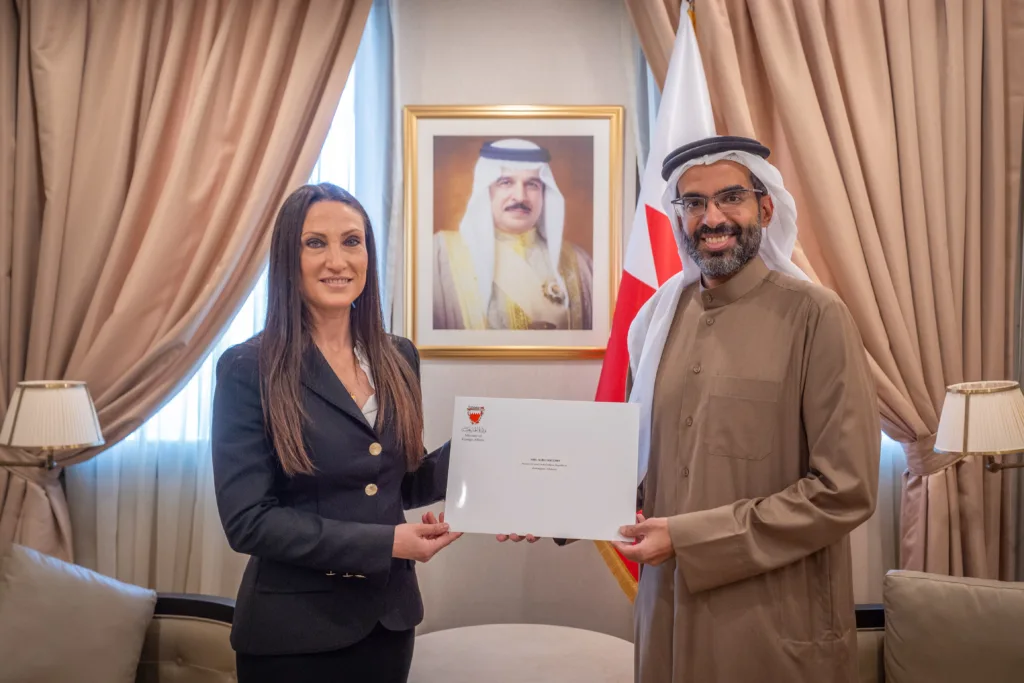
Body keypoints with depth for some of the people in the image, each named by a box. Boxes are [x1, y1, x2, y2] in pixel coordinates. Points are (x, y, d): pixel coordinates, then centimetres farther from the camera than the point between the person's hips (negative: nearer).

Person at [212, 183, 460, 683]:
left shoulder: (398, 359, 2)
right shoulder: (248, 369, -13)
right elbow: (246, 520, -16)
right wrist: (386, 543, -20)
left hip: (389, 616, 5)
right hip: (294, 629, -4)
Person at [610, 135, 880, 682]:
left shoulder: (814, 315, -12)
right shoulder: (657, 316, 2)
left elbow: (845, 491, -15)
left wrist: (689, 538, -16)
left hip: (776, 628, -4)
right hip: (669, 613, 5)